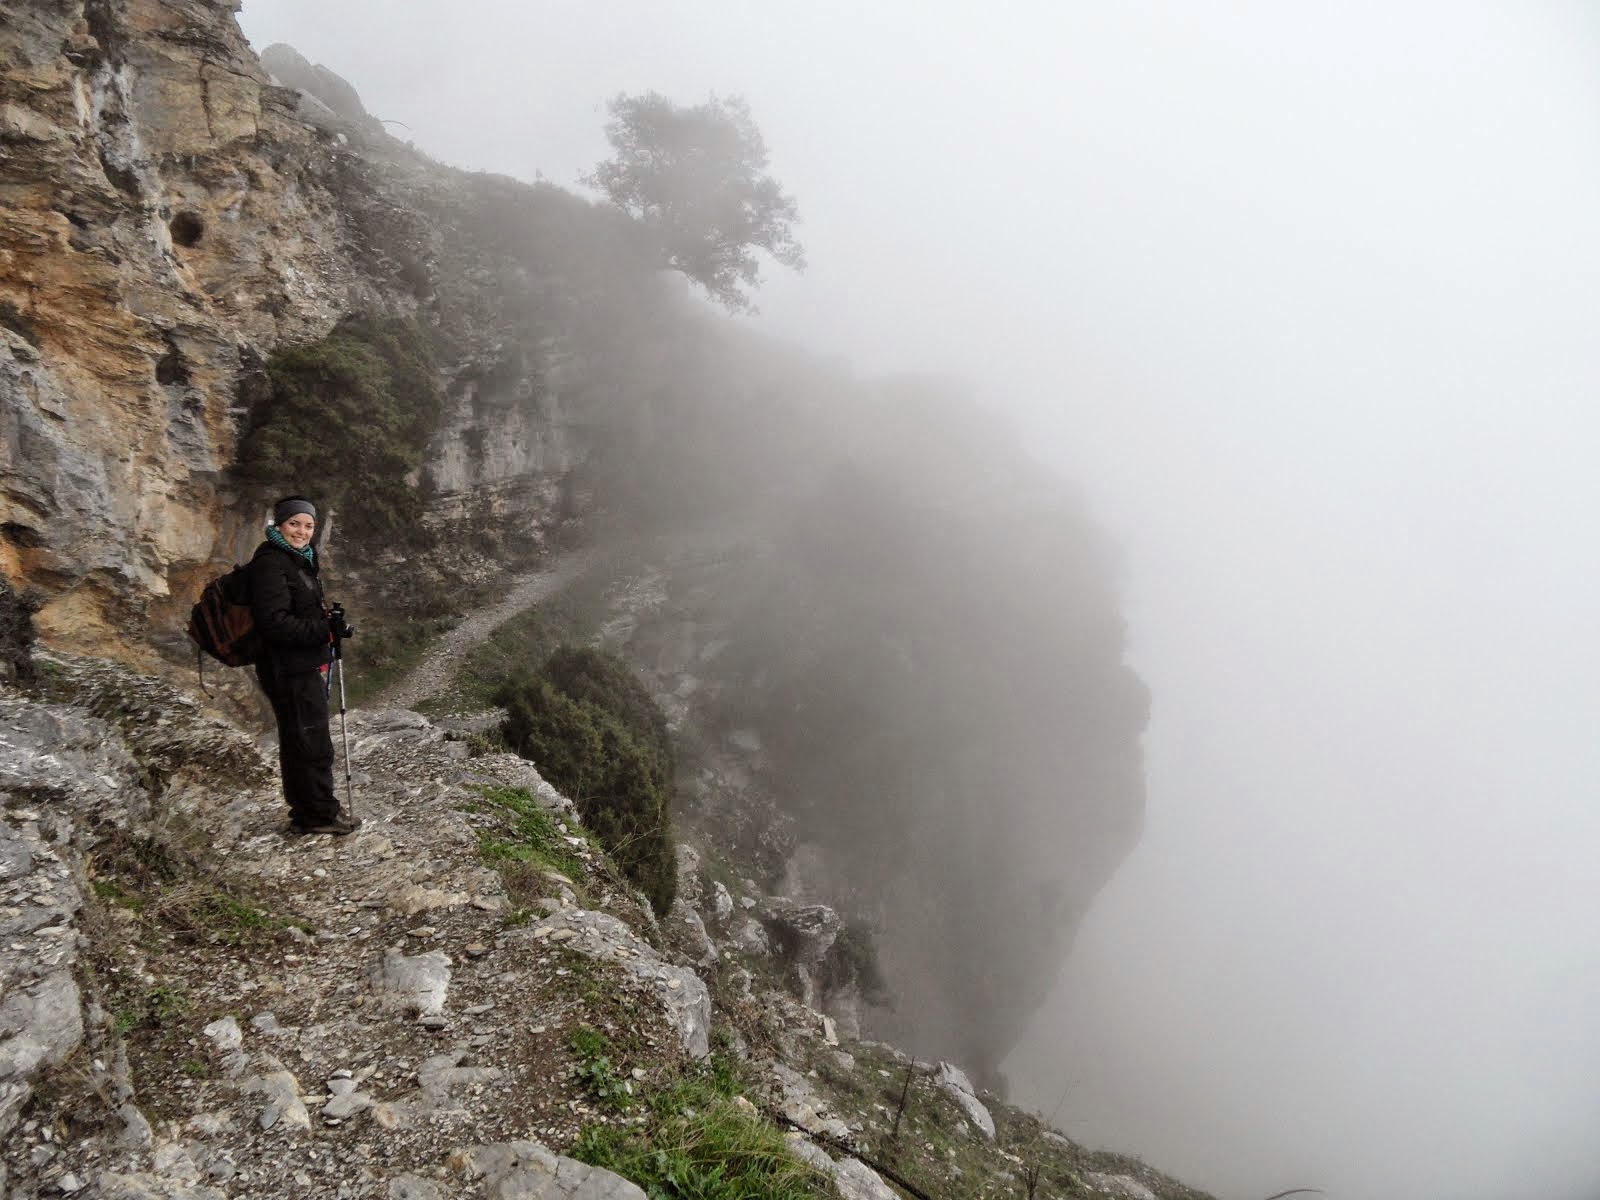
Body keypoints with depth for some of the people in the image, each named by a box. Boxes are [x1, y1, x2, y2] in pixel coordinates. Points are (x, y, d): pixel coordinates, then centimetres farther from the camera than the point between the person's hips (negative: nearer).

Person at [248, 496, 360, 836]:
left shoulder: (299, 560, 14)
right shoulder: (270, 564, -18)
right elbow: (274, 623, -25)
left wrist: (330, 621, 7)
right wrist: (326, 630, -24)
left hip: (308, 666, 10)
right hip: (290, 671, -10)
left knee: (299, 741, 18)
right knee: (313, 743, -2)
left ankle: (307, 811, 30)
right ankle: (320, 814, 10)